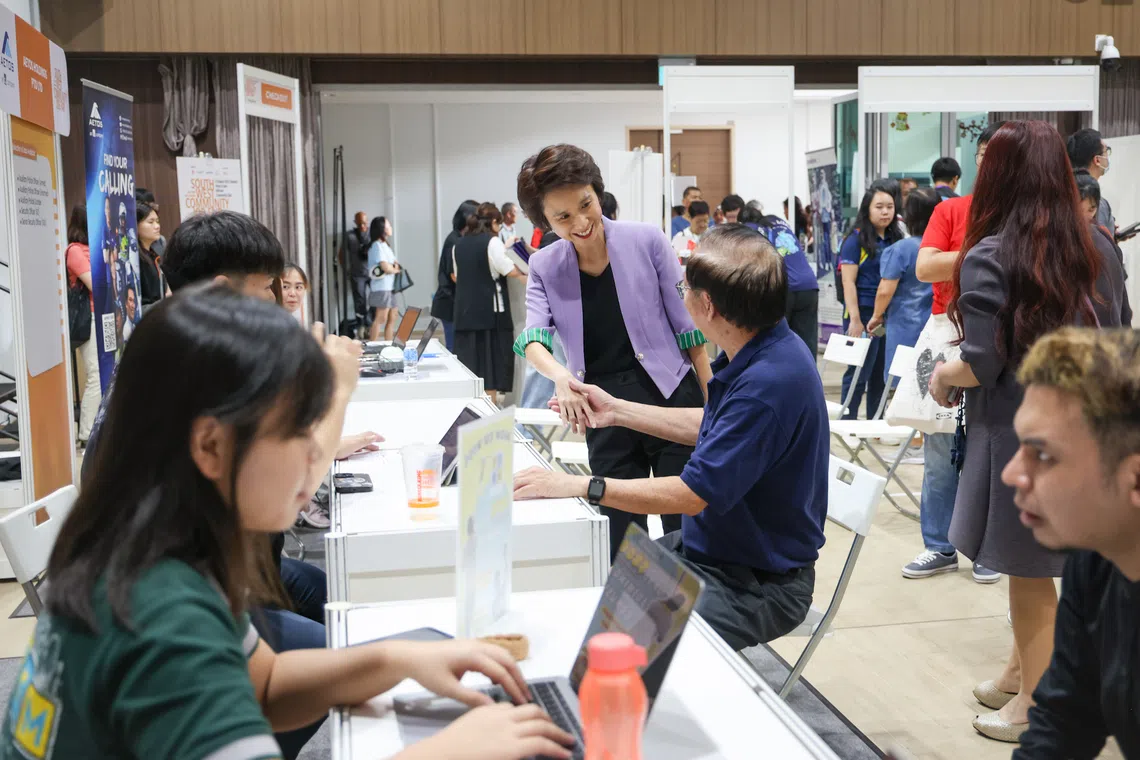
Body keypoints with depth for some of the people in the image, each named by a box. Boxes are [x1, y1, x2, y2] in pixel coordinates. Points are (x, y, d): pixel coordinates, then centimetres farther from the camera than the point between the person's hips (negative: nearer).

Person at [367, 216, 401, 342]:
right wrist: (396, 269, 0)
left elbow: (392, 265, 14)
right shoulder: (377, 245, -13)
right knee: (380, 319, -10)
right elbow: (386, 268, -20)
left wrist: (394, 267, -9)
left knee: (392, 317, 13)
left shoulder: (384, 245, 16)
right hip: (382, 287, -10)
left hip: (389, 287, 10)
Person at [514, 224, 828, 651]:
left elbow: (692, 495, -26)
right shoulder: (757, 355, 1)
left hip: (760, 583, -10)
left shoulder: (770, 382, -30)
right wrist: (617, 411, 16)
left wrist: (578, 485, -20)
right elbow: (710, 429, 19)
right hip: (706, 548, 10)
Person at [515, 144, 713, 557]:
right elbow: (532, 339, -11)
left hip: (670, 398, -2)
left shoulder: (646, 240, -4)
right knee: (623, 547, 7)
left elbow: (687, 326, -1)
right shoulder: (544, 268, 4)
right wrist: (560, 375, -34)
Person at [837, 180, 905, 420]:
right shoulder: (856, 239, -5)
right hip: (864, 313, -6)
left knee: (881, 372, 11)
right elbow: (848, 281, -10)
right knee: (859, 372, -2)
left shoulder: (896, 239, 10)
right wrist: (854, 319, -16)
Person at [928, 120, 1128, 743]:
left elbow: (982, 365, -18)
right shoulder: (1100, 250, 2)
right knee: (1037, 566, 19)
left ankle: (1035, 706, 23)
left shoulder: (988, 258, -16)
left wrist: (942, 378, 1)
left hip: (1019, 435, -6)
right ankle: (1021, 674, 34)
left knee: (1030, 572, 8)